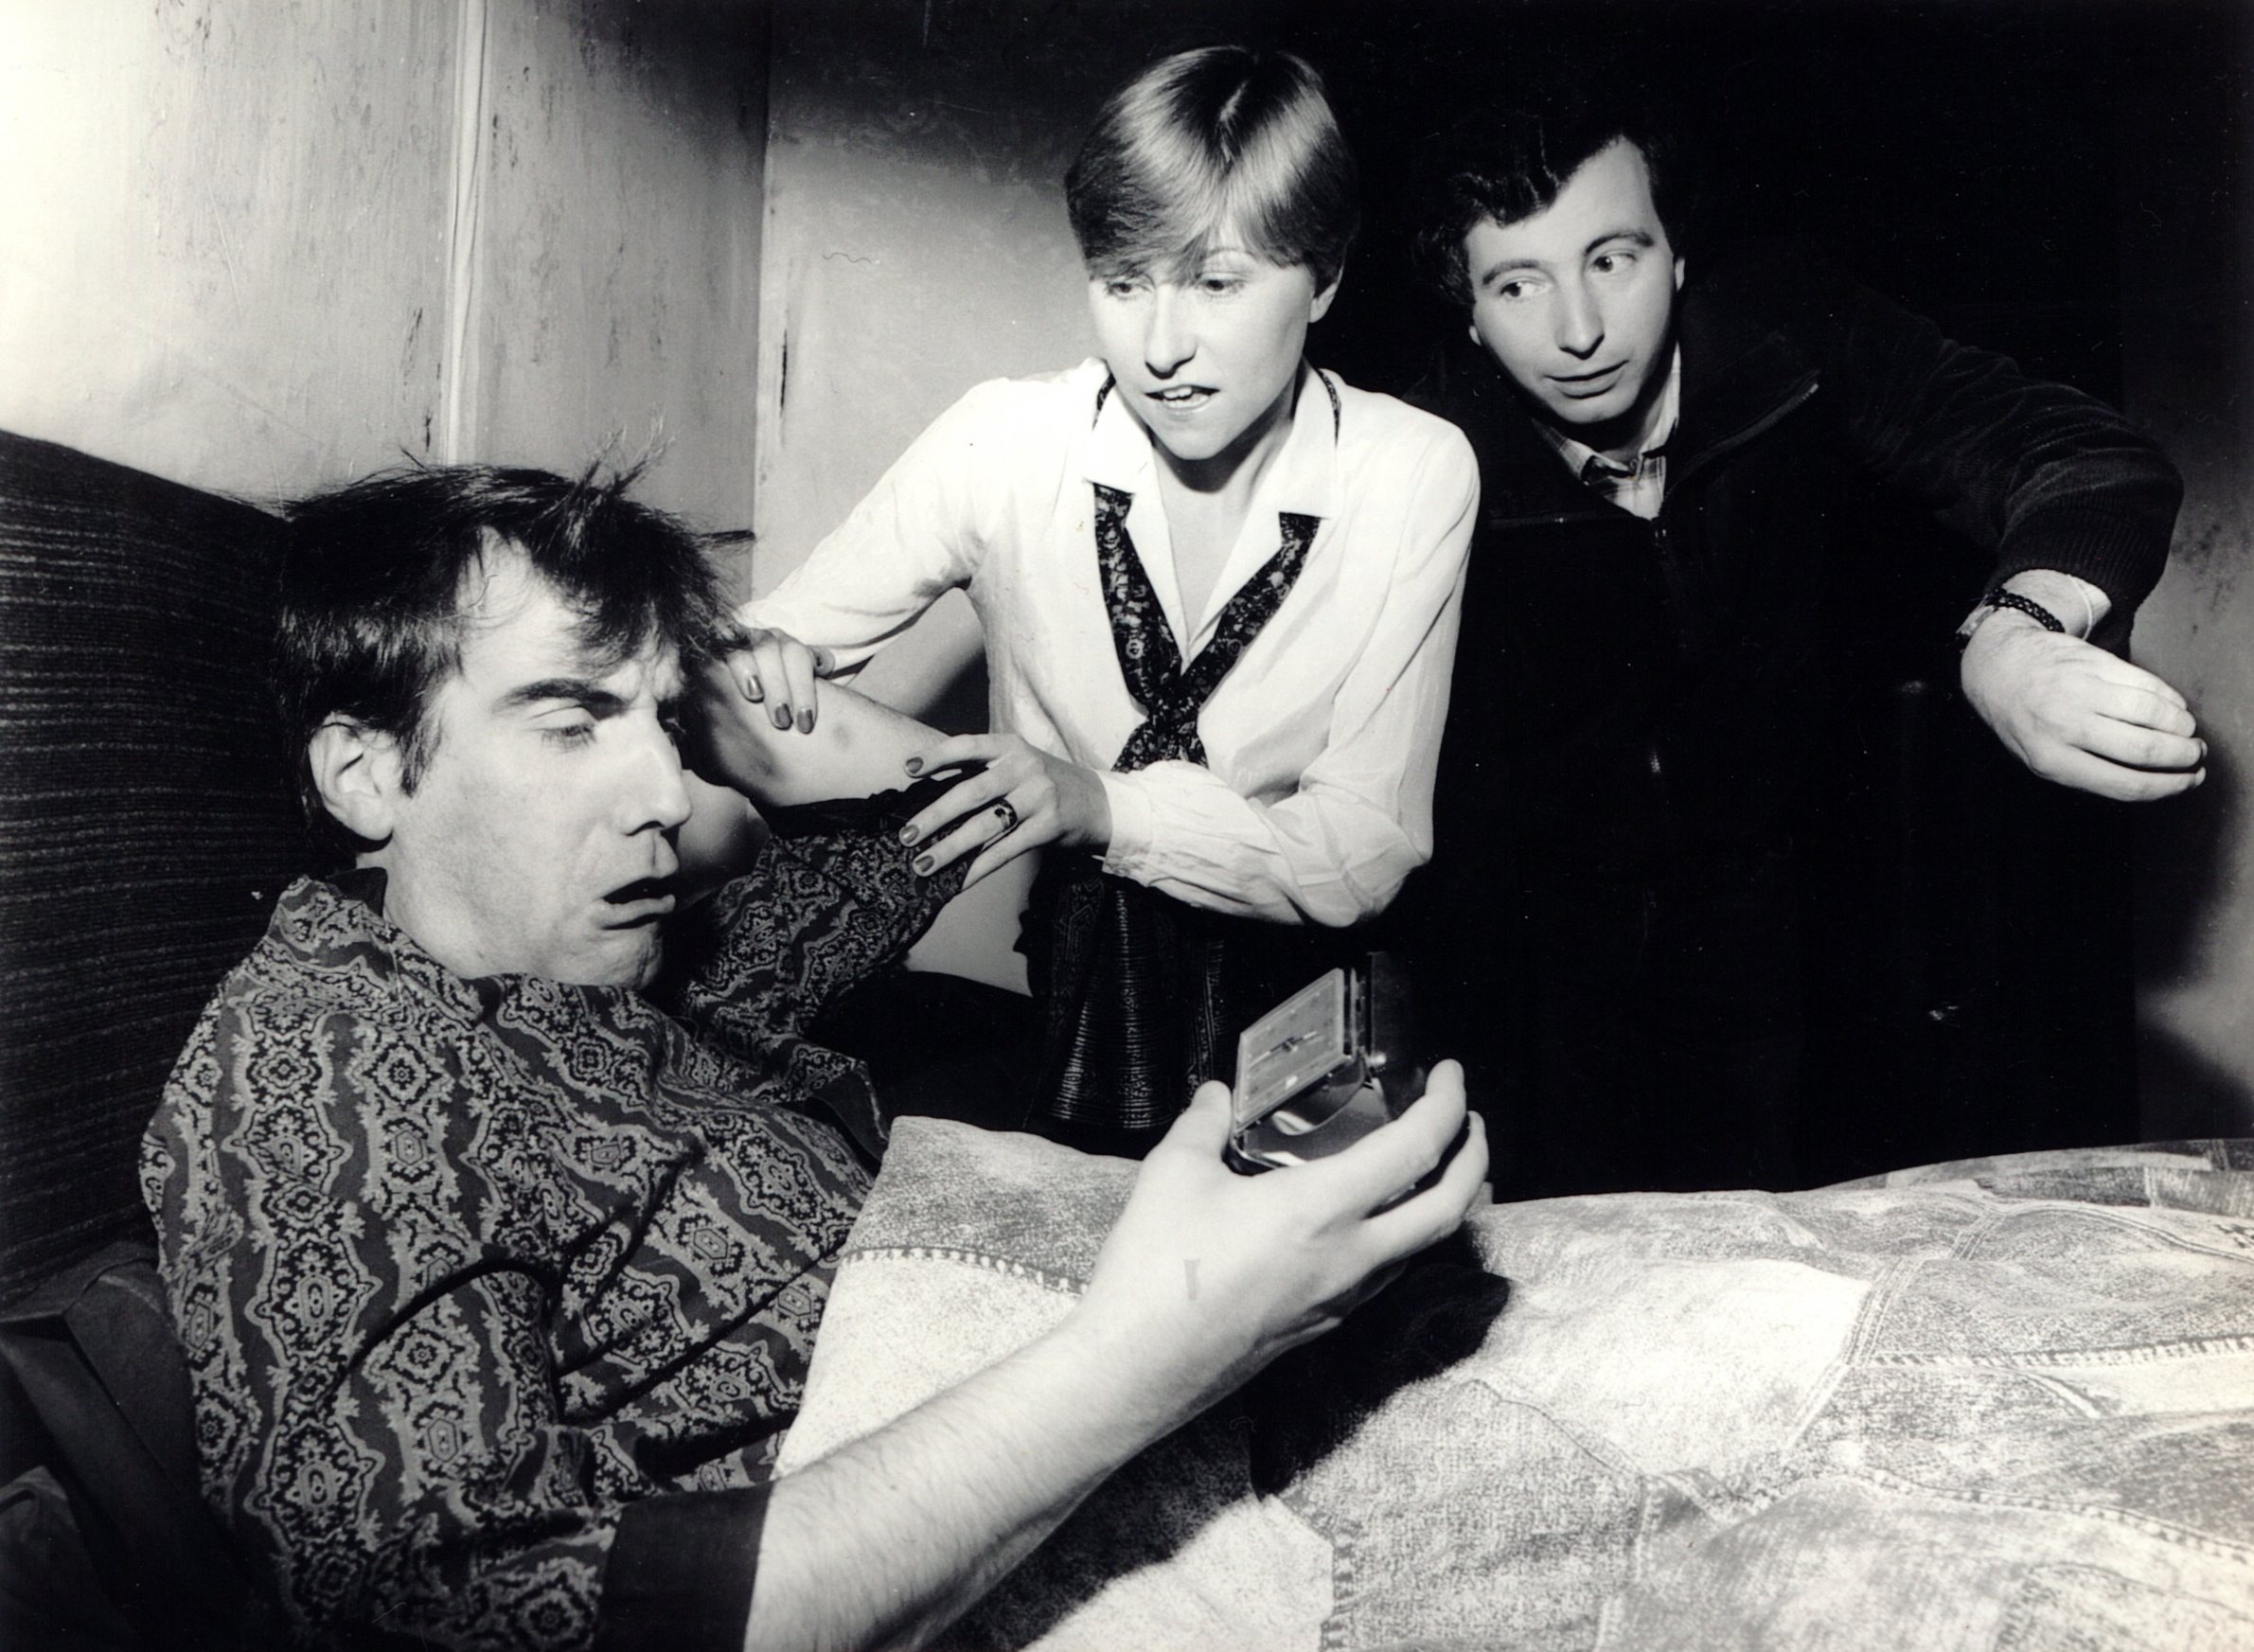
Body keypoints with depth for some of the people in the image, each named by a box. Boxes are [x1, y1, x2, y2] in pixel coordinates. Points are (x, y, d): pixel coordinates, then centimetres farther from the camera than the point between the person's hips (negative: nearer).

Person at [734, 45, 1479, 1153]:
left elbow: (1363, 855, -10)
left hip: (1296, 1017, 0)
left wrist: (1108, 806, -25)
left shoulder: (1414, 477, -10)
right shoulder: (1006, 443, -8)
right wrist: (762, 666, -27)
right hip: (1057, 989, 1)